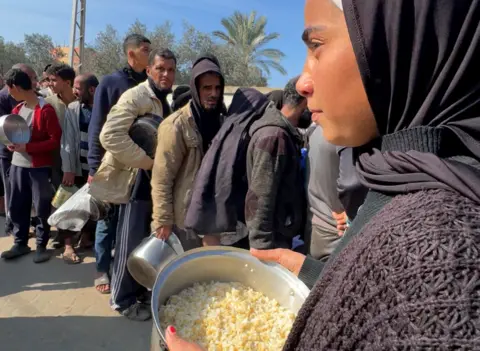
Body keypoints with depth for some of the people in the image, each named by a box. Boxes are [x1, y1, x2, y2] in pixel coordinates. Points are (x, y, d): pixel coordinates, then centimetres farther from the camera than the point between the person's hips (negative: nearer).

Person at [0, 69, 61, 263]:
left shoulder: (46, 110, -13)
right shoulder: (17, 109, 11)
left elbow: (56, 140, -16)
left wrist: (28, 147, -18)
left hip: (39, 167, -7)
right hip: (17, 165, 7)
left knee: (42, 209, 3)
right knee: (16, 207, 13)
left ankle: (41, 246, 17)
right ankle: (20, 243, 28)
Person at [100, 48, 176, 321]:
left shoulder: (167, 103, 14)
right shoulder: (136, 96, -13)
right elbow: (110, 135, -25)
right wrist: (147, 161, -22)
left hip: (157, 179, 8)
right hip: (136, 178, -8)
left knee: (147, 239, 15)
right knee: (131, 241, -1)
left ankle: (139, 289, 31)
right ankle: (124, 299, 16)